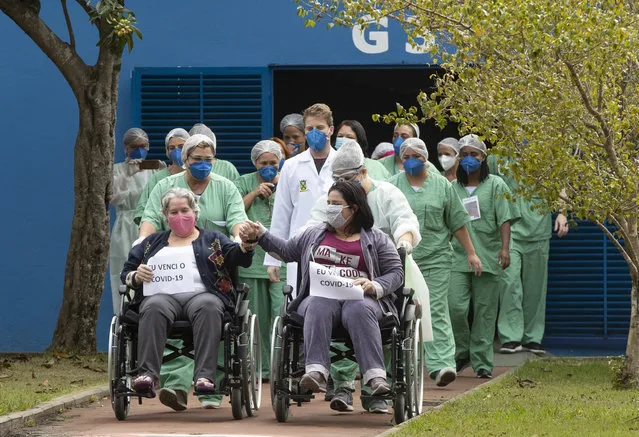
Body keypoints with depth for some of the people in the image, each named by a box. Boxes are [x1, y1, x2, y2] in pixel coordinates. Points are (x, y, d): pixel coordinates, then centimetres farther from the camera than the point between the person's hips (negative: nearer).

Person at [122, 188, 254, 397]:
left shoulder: (212, 239, 25)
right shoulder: (152, 243, 31)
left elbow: (237, 257, 8)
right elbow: (125, 274, 28)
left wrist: (245, 244, -15)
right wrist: (136, 277, 3)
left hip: (201, 295, -1)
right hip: (162, 295, 1)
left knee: (208, 307, -37)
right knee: (154, 308, -35)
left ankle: (205, 376, -49)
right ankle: (148, 374, -48)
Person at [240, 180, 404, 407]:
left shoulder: (376, 239, 17)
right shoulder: (314, 234, 28)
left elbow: (396, 273, 10)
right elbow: (287, 250, 29)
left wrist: (374, 286, -10)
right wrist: (259, 235, 16)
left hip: (361, 298, -2)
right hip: (320, 295, 2)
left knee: (359, 310, -38)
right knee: (319, 308, -35)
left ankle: (376, 377, -49)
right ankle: (316, 372, -53)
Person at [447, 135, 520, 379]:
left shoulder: (495, 185, 7)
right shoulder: (452, 188, 13)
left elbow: (505, 219, -1)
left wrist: (505, 248, -13)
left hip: (488, 257, -1)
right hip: (458, 257, 1)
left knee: (485, 311, 0)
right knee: (455, 306, -11)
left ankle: (482, 362, 4)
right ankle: (461, 353, 10)